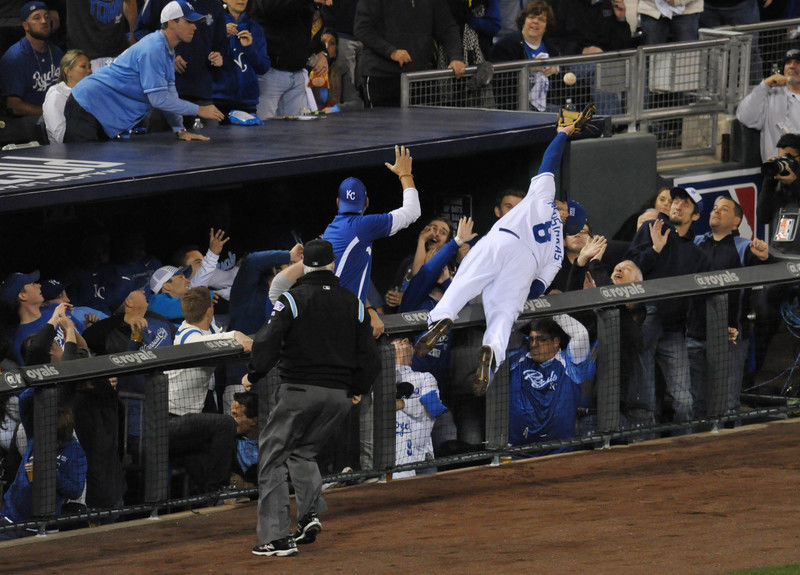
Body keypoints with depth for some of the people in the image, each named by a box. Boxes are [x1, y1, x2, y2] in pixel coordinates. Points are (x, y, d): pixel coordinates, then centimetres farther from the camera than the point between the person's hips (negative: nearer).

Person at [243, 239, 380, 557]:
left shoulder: (292, 299, -6)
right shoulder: (353, 304, 8)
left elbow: (267, 341, -14)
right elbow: (369, 355, 10)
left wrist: (253, 375, 2)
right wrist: (358, 389, 26)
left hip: (299, 391, -5)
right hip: (340, 394, 5)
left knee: (272, 456, 2)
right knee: (302, 451, 23)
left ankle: (277, 536, -7)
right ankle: (310, 513, 2)